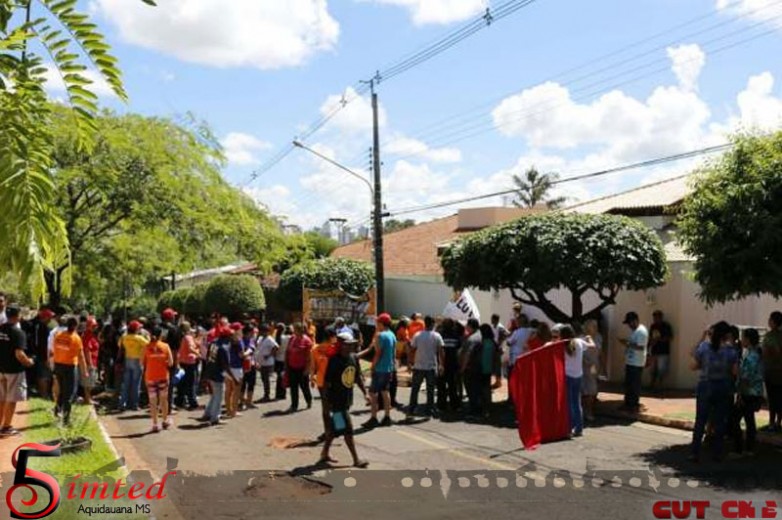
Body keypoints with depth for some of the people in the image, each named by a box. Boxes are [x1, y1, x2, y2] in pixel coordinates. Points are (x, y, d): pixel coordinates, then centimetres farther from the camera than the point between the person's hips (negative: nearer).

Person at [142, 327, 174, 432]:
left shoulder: (147, 347, -5)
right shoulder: (165, 346, -5)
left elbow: (142, 362, -2)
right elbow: (170, 363, -5)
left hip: (150, 377, 0)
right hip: (163, 376, 0)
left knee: (152, 401, 5)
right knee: (164, 399, 16)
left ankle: (155, 424, 5)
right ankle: (165, 421, 24)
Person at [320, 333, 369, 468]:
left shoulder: (354, 358, 3)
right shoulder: (334, 361, -19)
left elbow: (358, 377, 14)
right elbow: (326, 382, -15)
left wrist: (365, 392, 8)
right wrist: (327, 401, -15)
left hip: (347, 399, 7)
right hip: (336, 400, -7)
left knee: (335, 428, 17)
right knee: (347, 429, -5)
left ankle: (324, 453, 32)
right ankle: (356, 459, 1)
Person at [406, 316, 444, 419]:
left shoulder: (417, 335, -2)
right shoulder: (437, 336, -3)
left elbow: (412, 349, -2)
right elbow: (441, 351, -6)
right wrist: (441, 365, 2)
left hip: (419, 367, 1)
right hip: (432, 367, -1)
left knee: (415, 389, 8)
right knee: (430, 390, 9)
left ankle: (411, 410, 9)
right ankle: (430, 409, 10)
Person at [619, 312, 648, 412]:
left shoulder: (641, 331, -17)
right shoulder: (635, 330, 16)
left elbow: (640, 347, -24)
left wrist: (628, 344, -22)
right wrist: (626, 341, 8)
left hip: (636, 363, -10)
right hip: (630, 362, 10)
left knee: (634, 385, -3)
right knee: (628, 384, 14)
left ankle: (634, 405, 5)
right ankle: (628, 404, 22)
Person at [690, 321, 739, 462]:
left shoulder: (703, 347, -11)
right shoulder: (730, 351, -10)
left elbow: (693, 366, -7)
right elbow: (735, 371, -3)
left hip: (705, 387, 0)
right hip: (723, 388, 1)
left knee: (700, 420, 6)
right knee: (719, 421, 11)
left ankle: (695, 453, 6)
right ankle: (718, 453, 16)